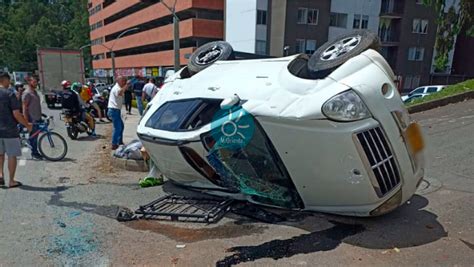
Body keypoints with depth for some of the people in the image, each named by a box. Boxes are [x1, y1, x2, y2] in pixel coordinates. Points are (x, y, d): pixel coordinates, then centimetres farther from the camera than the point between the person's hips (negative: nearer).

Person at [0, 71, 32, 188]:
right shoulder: (9, 94, -13)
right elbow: (16, 114, -17)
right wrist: (27, 125, -5)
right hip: (10, 130, -6)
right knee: (12, 156, 5)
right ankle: (11, 181, 12)